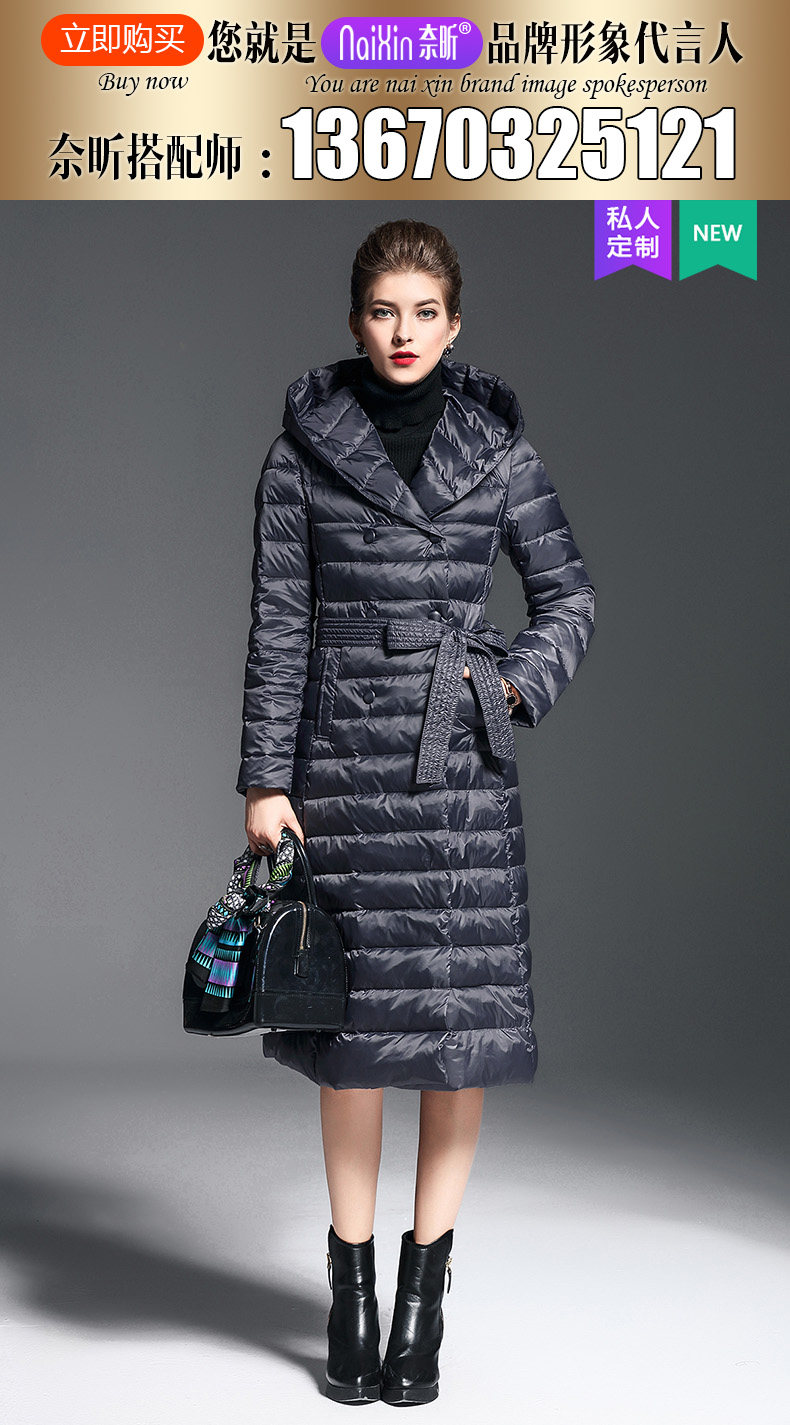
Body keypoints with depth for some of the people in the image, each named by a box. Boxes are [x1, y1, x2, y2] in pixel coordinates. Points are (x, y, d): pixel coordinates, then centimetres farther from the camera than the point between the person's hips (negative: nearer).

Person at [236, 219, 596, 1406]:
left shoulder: (498, 447, 6)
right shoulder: (304, 451, 3)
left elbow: (569, 591, 13)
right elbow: (277, 624, 2)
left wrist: (521, 684, -4)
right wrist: (265, 778, -2)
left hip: (464, 762, 1)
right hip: (344, 758, -1)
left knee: (465, 1015, 1)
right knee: (356, 1023, 3)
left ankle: (426, 1287, 15)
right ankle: (351, 1285, 18)